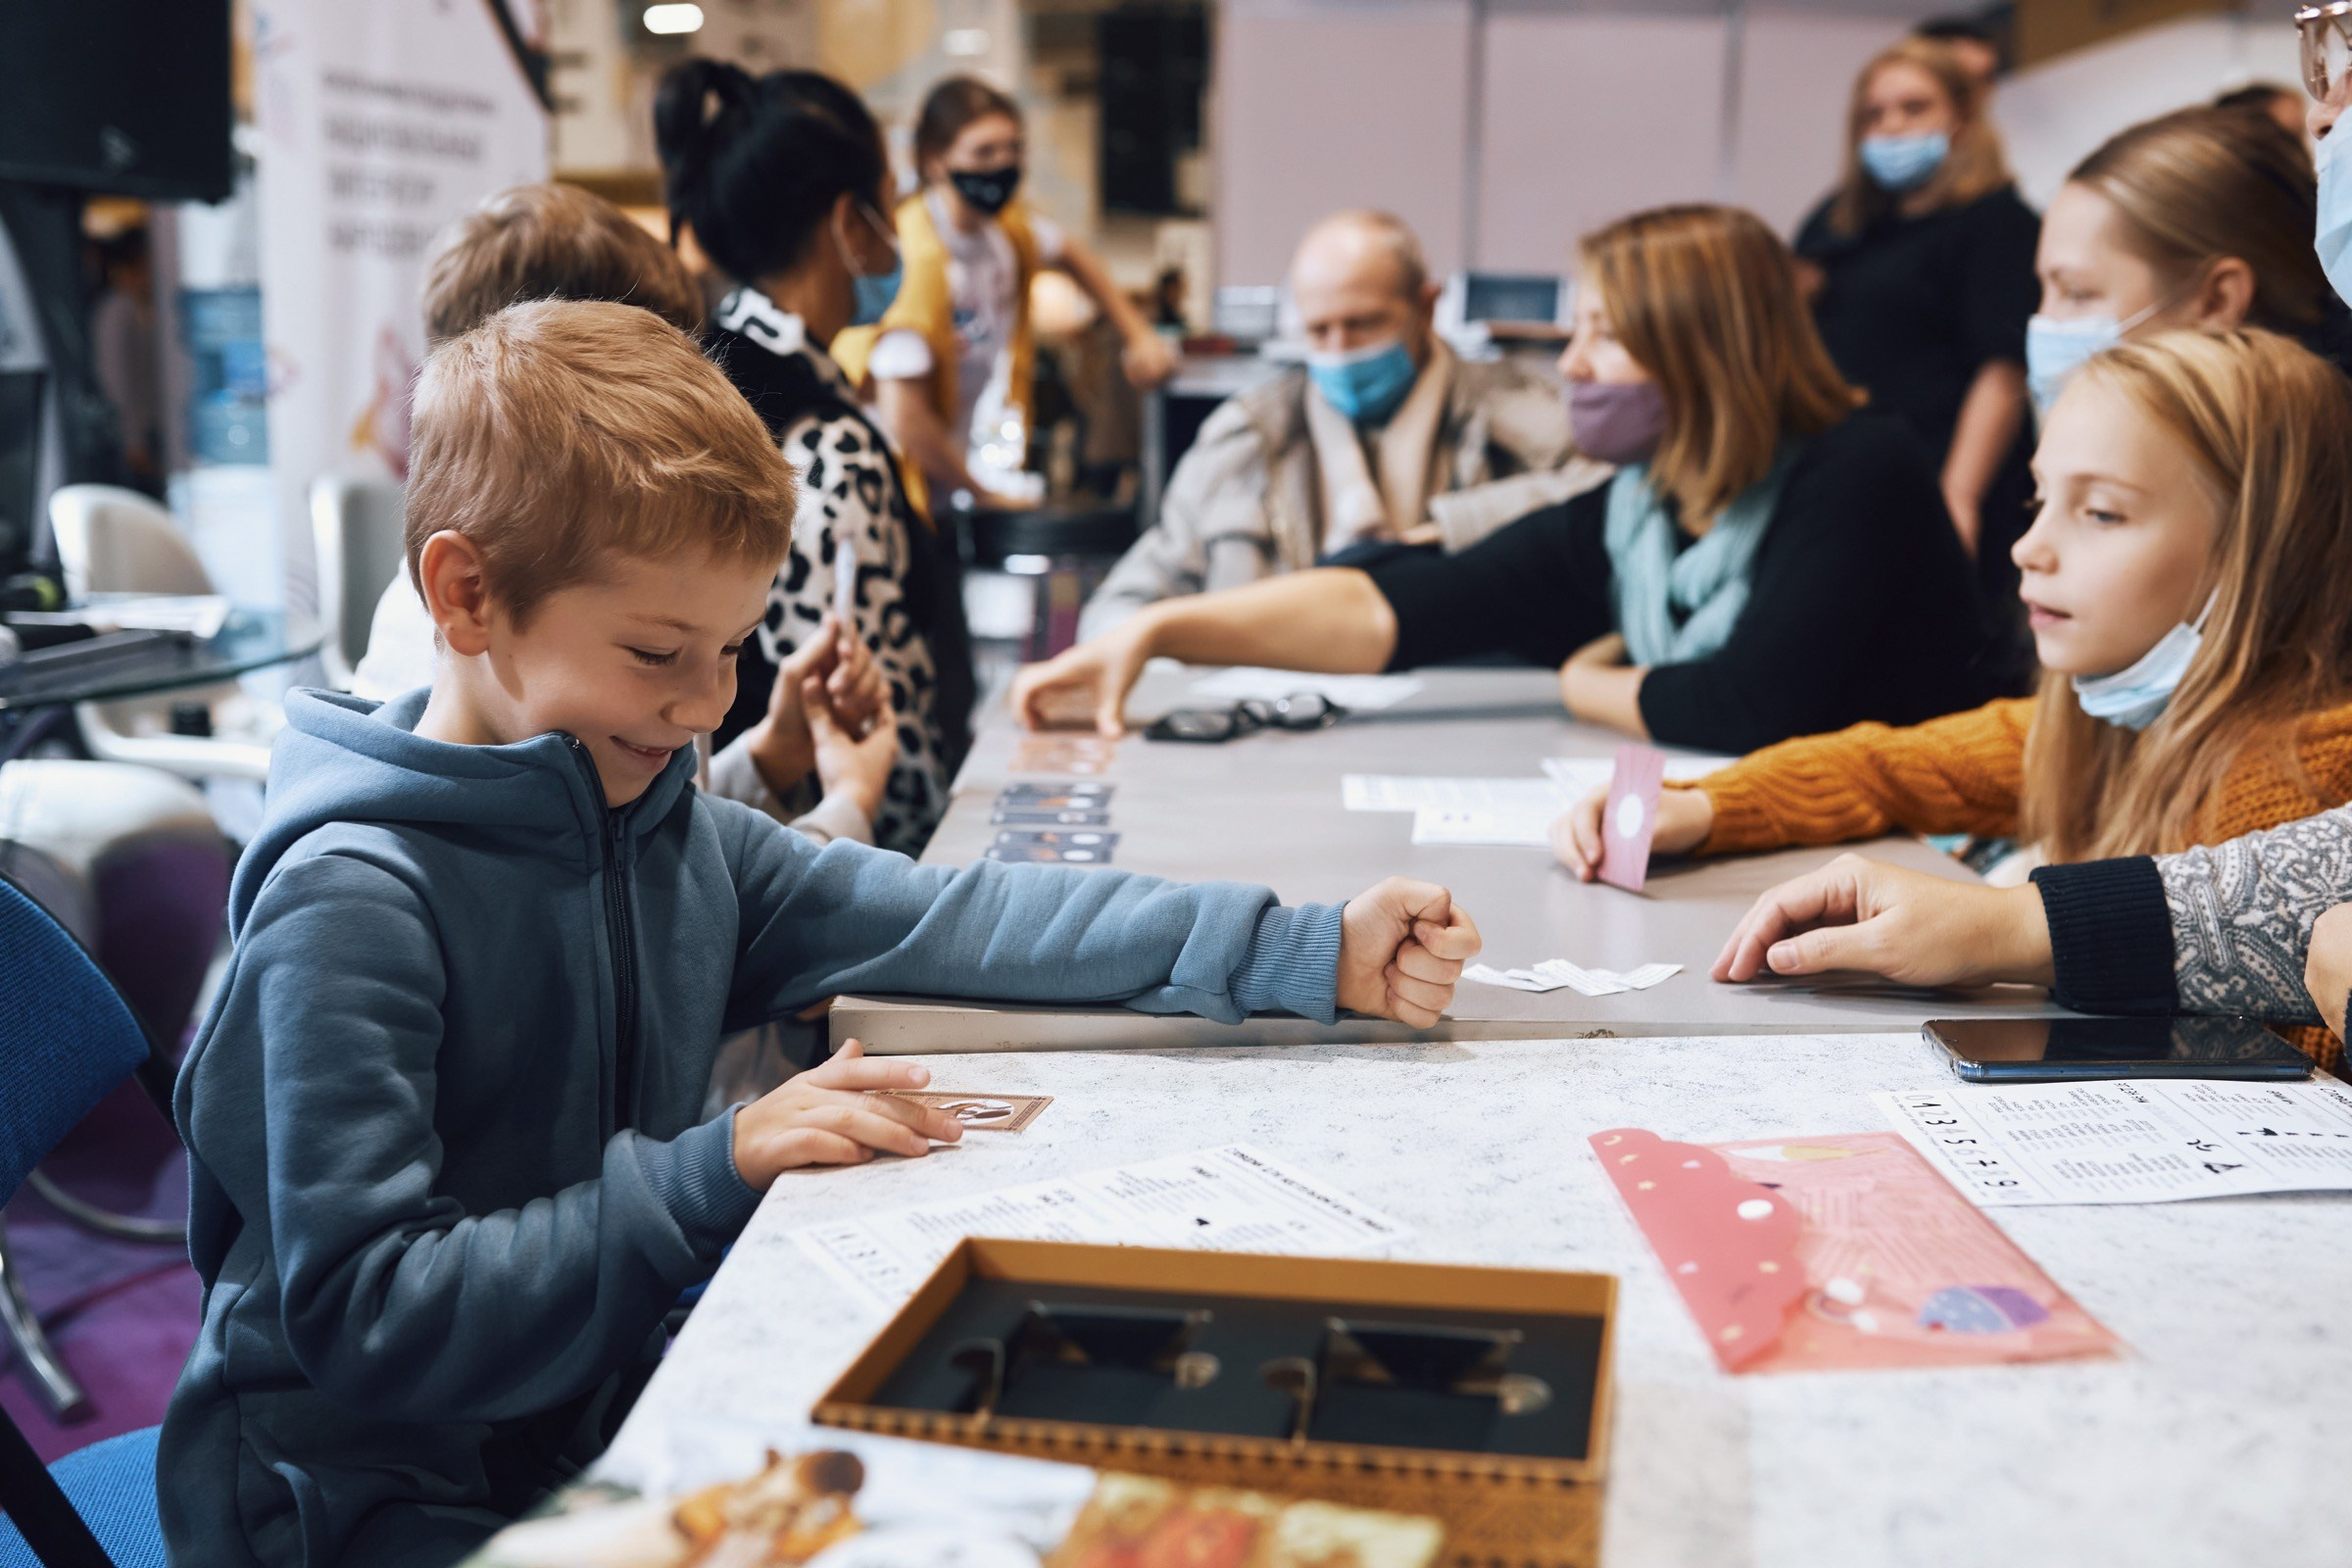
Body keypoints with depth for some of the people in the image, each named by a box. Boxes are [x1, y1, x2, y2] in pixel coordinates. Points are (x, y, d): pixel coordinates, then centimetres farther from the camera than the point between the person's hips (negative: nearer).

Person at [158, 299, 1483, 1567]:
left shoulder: (665, 827, 1)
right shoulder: (355, 902, -20)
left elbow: (951, 920, 0)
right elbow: (364, 1313, -22)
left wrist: (1315, 954, -5)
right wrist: (716, 1171, -29)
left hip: (600, 1426, 7)